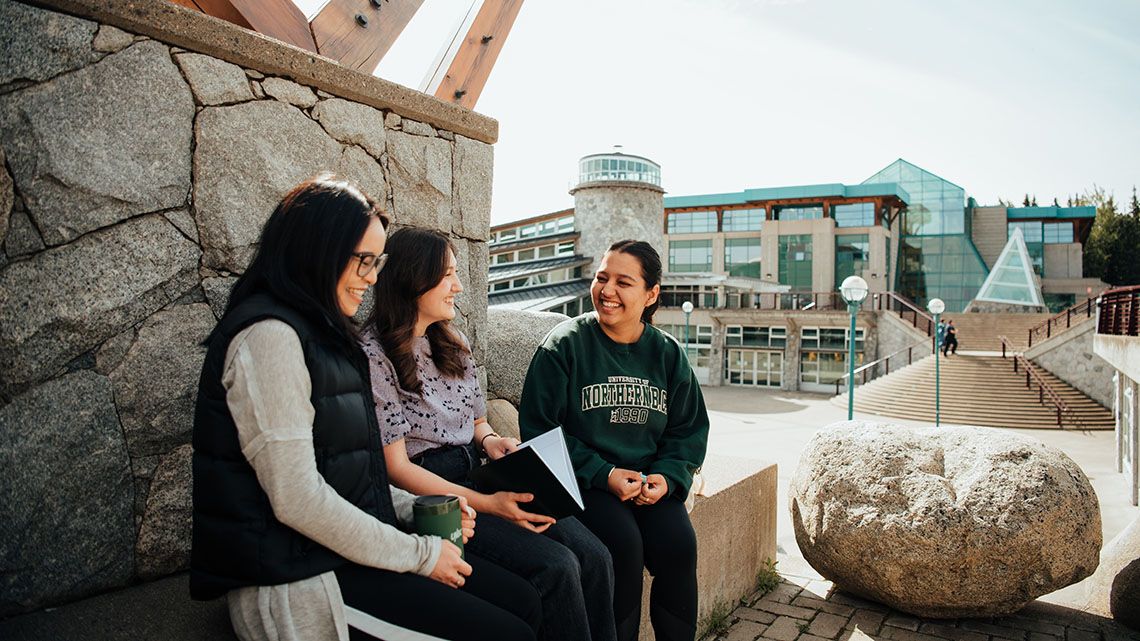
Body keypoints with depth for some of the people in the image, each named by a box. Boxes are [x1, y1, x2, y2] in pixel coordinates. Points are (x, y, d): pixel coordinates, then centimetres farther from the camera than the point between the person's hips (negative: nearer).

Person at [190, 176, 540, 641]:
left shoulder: (316, 333, 14)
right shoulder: (269, 336, -17)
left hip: (344, 550, 9)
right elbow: (298, 499, -22)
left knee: (525, 603, 4)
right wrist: (419, 554, -14)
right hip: (302, 581, -9)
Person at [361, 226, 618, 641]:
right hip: (427, 497, -7)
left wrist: (491, 441, -4)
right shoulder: (374, 356, -10)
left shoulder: (454, 343, 13)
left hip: (479, 477, 7)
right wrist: (486, 504, -21)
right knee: (557, 566, -24)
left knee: (594, 556, -13)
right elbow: (396, 466, -13)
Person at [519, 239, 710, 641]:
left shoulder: (668, 354, 8)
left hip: (650, 482, 4)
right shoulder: (565, 345, -5)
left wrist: (667, 476, -7)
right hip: (584, 483, -3)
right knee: (623, 543, -27)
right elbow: (540, 428, -7)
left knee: (678, 544, -21)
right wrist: (602, 474, -15)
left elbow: (689, 430, 12)